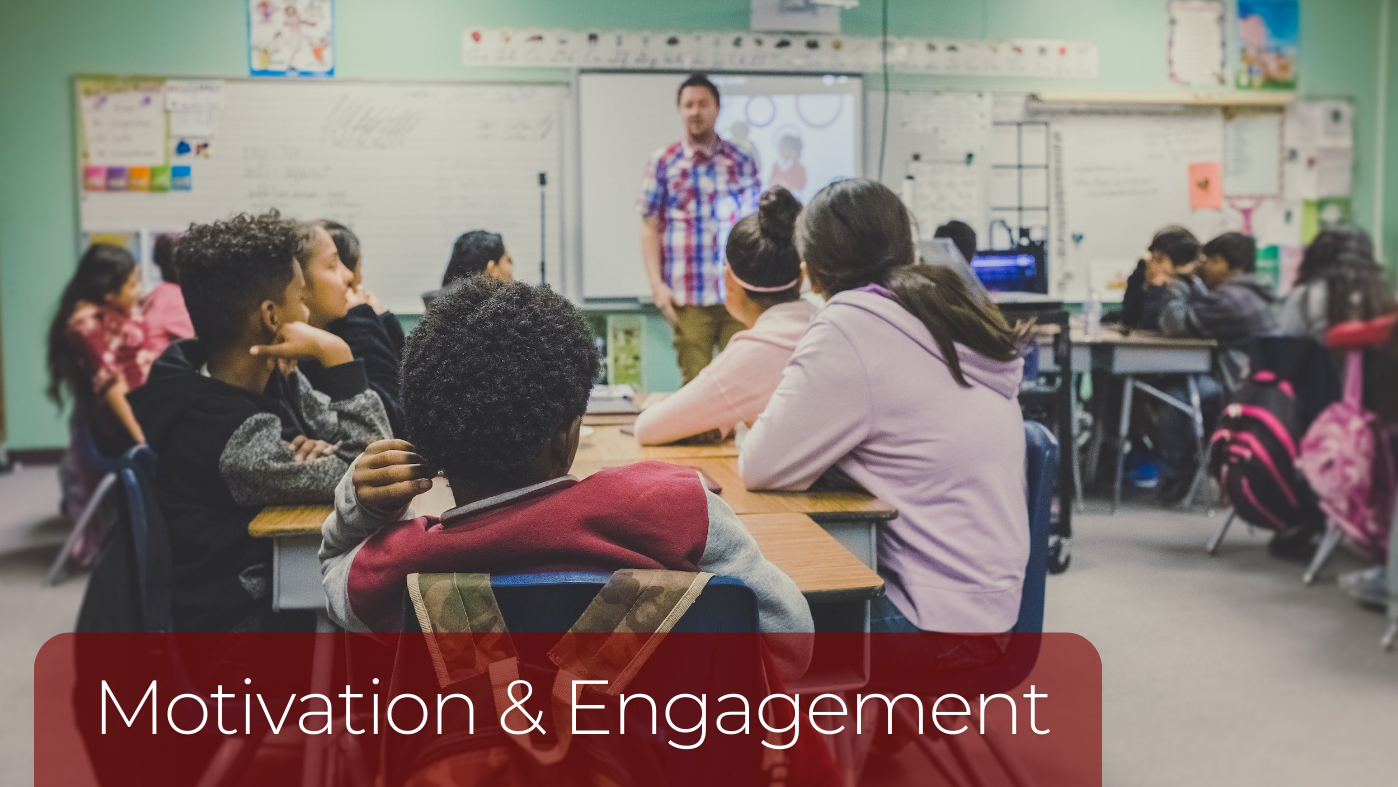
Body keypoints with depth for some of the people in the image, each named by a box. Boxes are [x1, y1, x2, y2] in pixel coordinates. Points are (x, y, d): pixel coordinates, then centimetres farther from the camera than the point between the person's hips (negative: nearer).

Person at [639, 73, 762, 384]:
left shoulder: (741, 161, 9)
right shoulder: (663, 162, 5)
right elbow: (650, 227, 4)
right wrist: (656, 283, -5)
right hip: (688, 298, -1)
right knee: (695, 382, 1)